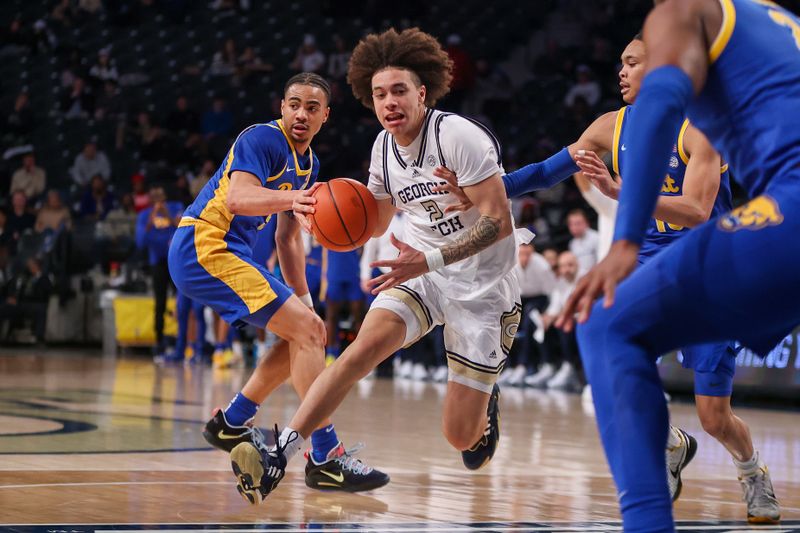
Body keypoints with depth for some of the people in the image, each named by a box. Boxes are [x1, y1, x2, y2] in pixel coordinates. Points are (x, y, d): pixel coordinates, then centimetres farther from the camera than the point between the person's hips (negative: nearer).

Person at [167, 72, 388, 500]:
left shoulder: (308, 164, 16)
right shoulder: (261, 139, -13)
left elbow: (288, 237, 24)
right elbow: (237, 197, -30)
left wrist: (303, 300, 19)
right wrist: (291, 198, -47)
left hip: (230, 253, 10)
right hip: (202, 245, -10)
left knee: (311, 333, 12)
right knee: (307, 330, -17)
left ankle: (231, 424, 18)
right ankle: (325, 458, -18)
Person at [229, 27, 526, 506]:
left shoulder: (460, 136, -20)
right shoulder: (384, 148, 1)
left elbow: (499, 220, -23)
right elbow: (376, 222, 17)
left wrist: (429, 260, -31)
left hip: (483, 283, -5)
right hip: (422, 268, 5)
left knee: (461, 436, -4)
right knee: (365, 346, -24)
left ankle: (485, 400, 34)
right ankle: (279, 457, -28)